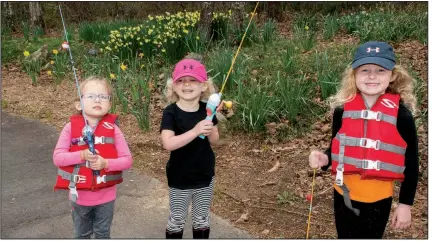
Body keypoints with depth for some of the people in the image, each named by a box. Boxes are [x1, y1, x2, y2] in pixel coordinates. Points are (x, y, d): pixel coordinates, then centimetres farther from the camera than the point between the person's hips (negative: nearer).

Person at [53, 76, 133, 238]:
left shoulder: (112, 129, -12)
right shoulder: (71, 128, -11)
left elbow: (127, 160, -12)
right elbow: (57, 157, -14)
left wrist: (106, 163, -29)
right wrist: (82, 155, -28)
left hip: (105, 196, 0)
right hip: (79, 196, 1)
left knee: (102, 234, 20)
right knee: (81, 234, 23)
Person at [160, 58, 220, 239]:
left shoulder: (206, 110, -5)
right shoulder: (171, 113, -17)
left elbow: (214, 141, 0)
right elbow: (168, 144, -30)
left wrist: (210, 130, -21)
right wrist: (195, 131, -37)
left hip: (205, 176, 4)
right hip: (179, 178, -3)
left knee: (202, 218, 19)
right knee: (177, 220, 13)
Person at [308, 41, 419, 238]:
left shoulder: (401, 114, -13)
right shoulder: (342, 109, -7)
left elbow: (411, 162, -5)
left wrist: (405, 204, -3)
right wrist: (325, 159, -15)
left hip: (378, 199, -2)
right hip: (344, 194, 3)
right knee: (345, 235, 20)